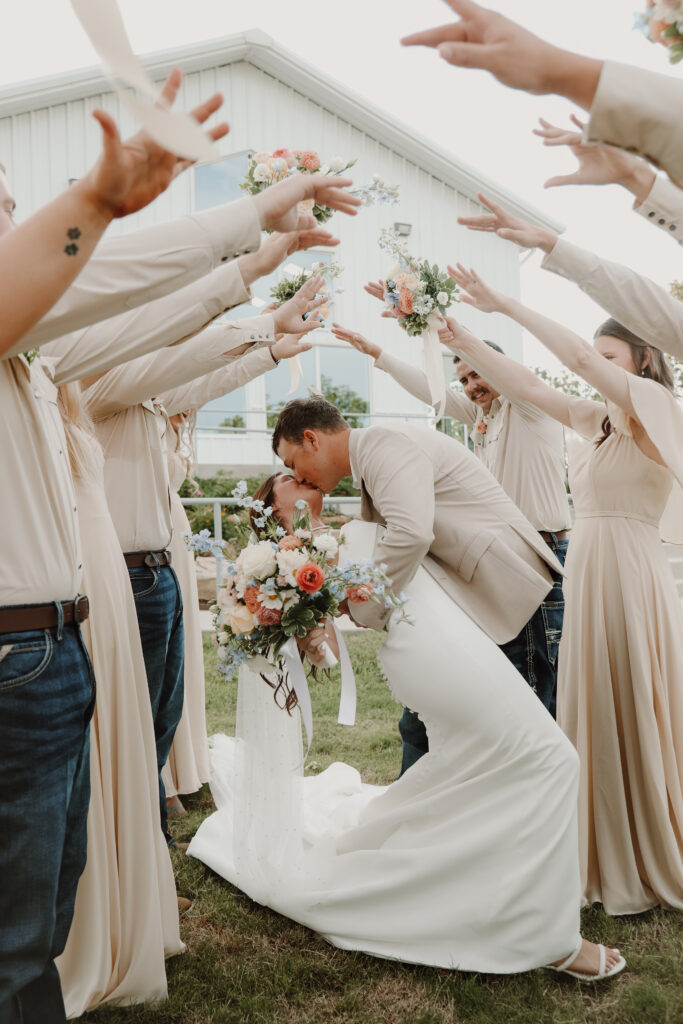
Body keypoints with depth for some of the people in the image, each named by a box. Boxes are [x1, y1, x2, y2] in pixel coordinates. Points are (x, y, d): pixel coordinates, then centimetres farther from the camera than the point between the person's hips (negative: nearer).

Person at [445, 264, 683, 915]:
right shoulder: (598, 421, 14)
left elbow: (578, 357, -17)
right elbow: (528, 384, 16)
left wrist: (505, 305, -14)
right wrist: (463, 338, 12)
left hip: (629, 573, -7)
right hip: (586, 571, 7)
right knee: (598, 716, 12)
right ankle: (612, 858, 28)